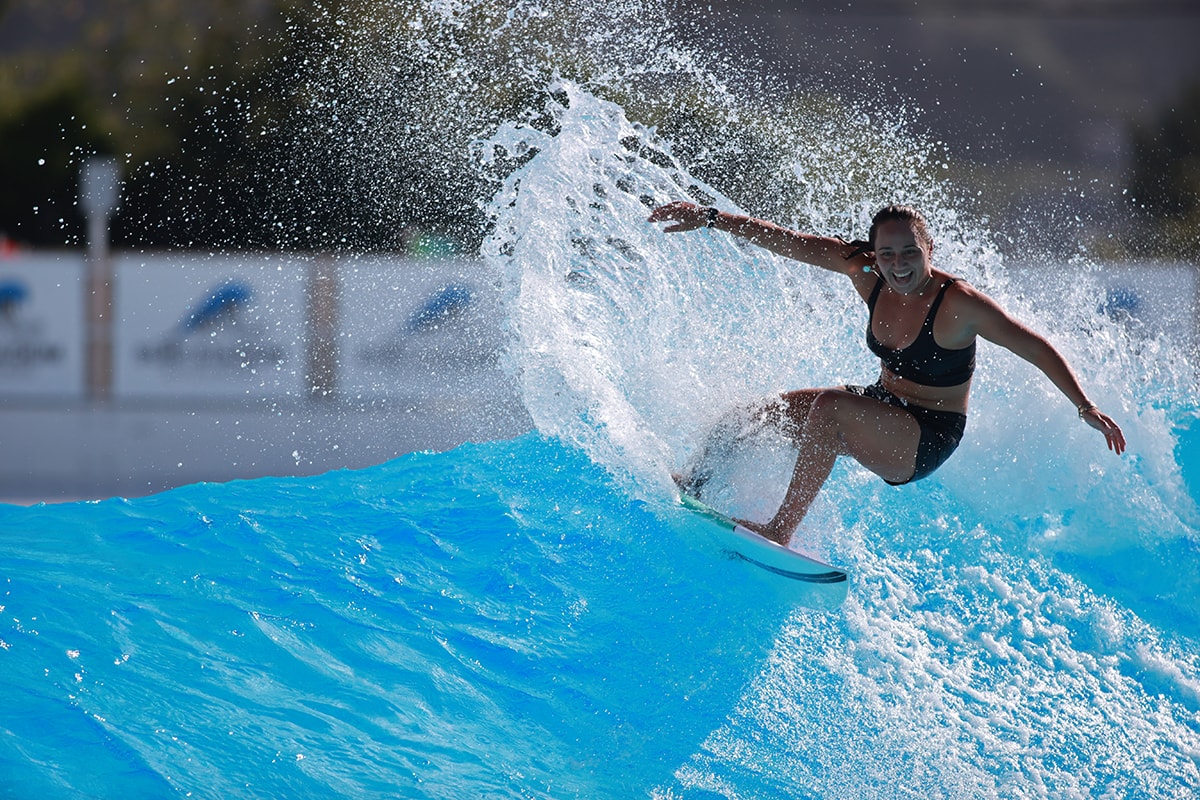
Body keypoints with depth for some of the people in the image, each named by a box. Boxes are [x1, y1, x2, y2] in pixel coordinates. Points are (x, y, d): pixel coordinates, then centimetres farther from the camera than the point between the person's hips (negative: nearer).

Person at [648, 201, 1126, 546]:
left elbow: (1036, 349, -21)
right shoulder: (866, 274, -10)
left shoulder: (959, 304, -25)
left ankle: (782, 529, -27)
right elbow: (785, 242, -6)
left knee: (829, 408, -33)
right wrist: (709, 218, -7)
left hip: (928, 440, -7)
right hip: (882, 409, 7)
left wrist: (1086, 408, -28)